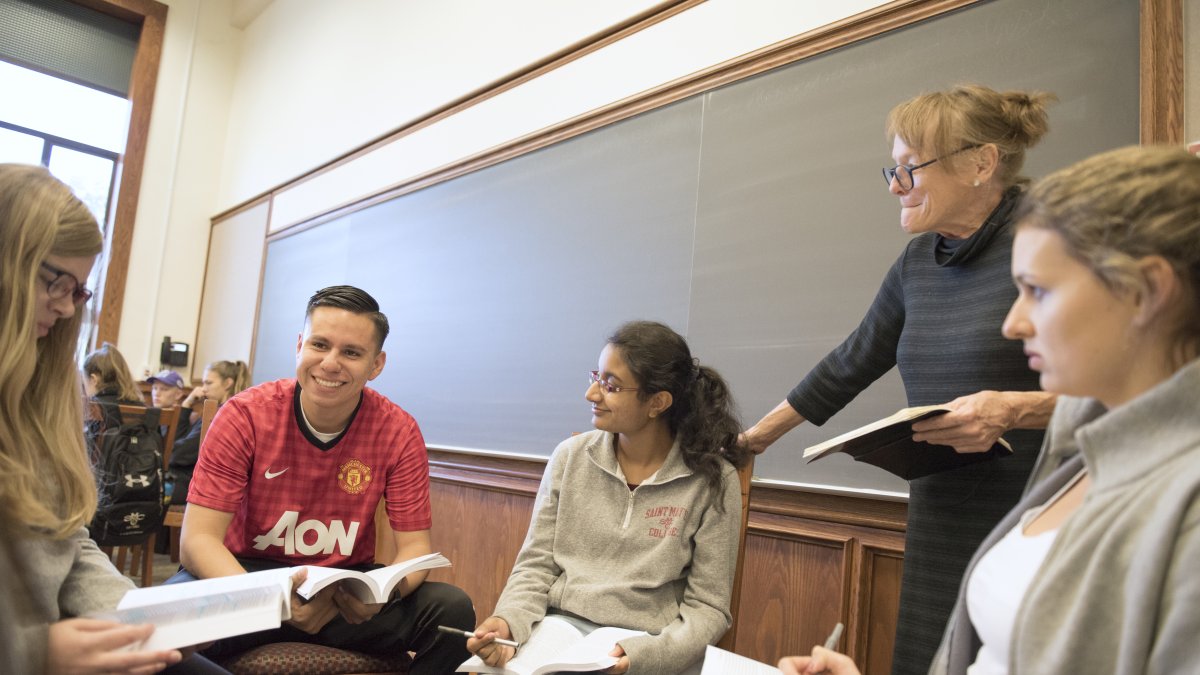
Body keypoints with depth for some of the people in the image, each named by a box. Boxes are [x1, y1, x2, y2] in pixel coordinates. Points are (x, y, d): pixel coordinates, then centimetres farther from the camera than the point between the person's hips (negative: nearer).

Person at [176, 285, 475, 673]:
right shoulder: (245, 415, -13)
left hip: (347, 589, 2)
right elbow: (198, 538, -16)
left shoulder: (399, 432, -10)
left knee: (452, 609, -23)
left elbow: (414, 546, -8)